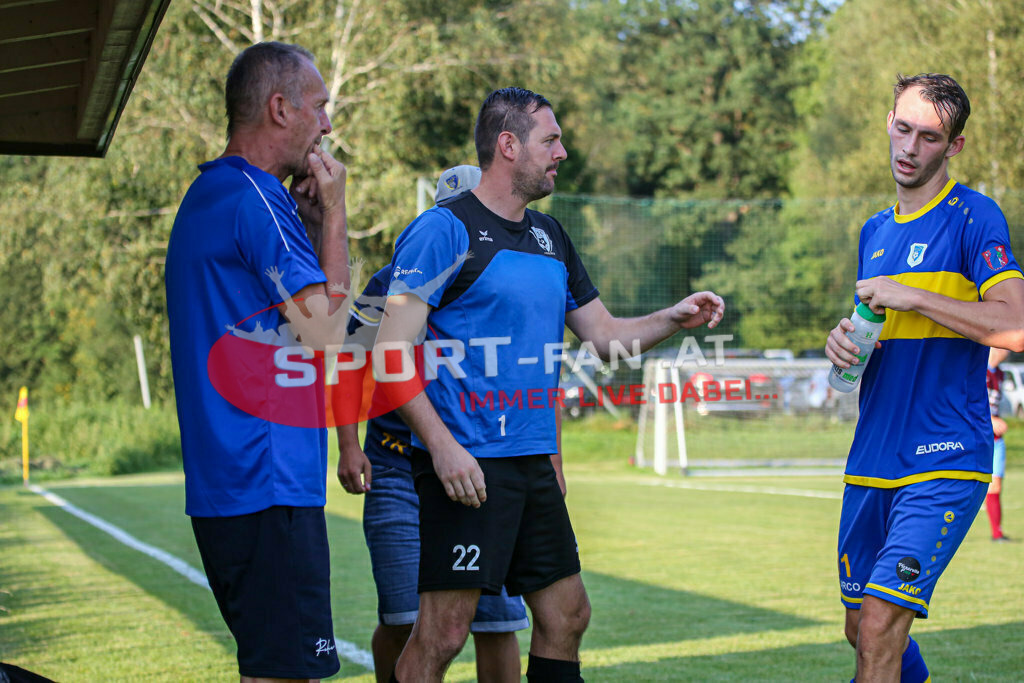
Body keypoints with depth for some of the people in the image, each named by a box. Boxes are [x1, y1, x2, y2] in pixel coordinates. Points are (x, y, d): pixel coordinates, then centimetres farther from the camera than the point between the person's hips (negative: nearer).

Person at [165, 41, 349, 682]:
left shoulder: (208, 196, 19)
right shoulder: (254, 201, -14)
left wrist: (307, 218, 13)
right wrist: (333, 215, -7)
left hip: (223, 485, 11)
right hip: (269, 484, -11)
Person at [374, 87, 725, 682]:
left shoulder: (550, 238, 16)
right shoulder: (444, 230, -8)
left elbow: (606, 335, 22)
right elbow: (392, 357, -13)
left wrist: (674, 319, 5)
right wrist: (442, 446, -21)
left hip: (534, 461, 8)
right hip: (466, 463, -8)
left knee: (567, 616, 12)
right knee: (442, 633, -8)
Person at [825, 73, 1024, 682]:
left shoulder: (974, 217, -6)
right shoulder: (876, 231, 16)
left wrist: (911, 295, -17)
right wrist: (844, 340, 4)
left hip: (944, 465, -7)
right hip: (871, 465, 7)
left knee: (881, 625, -16)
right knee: (861, 627, 14)